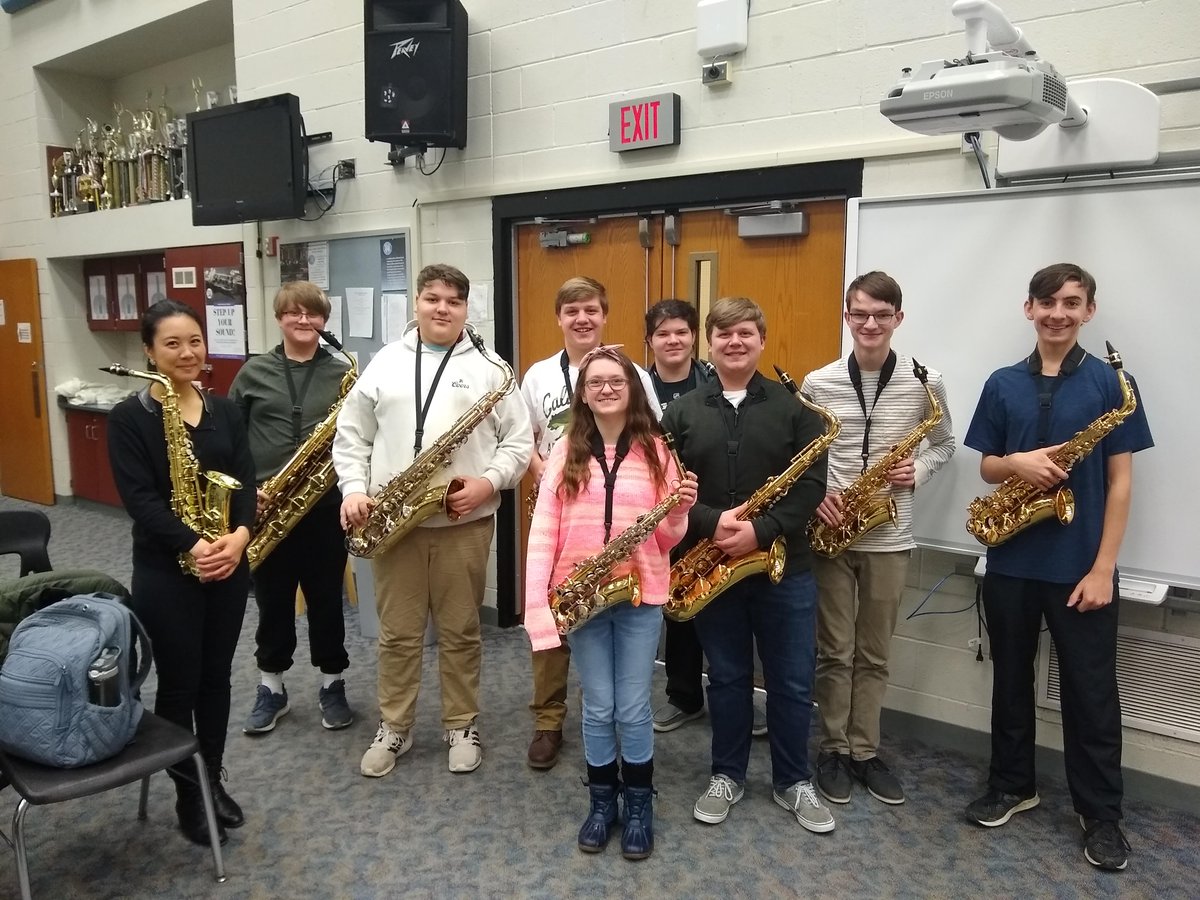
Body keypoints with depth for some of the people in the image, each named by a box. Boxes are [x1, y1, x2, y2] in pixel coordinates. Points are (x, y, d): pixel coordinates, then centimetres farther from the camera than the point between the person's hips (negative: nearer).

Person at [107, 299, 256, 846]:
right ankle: (187, 793, 24)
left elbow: (245, 480, 0)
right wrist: (192, 544, -26)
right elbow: (138, 498, -15)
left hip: (229, 564, 4)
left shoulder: (224, 410, 6)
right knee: (179, 684, 6)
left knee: (216, 678, 15)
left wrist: (239, 535, -18)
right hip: (165, 570, -4)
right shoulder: (129, 417, -8)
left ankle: (213, 780, 31)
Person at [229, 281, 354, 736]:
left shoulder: (343, 374, 1)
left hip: (324, 503, -1)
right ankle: (271, 689, 28)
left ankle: (332, 685, 26)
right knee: (272, 601, 12)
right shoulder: (254, 372, 3)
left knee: (326, 599, 9)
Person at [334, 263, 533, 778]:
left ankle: (462, 725, 25)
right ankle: (393, 728, 26)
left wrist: (489, 483, -15)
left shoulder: (489, 368, 2)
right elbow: (350, 436, 9)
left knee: (460, 631, 10)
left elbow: (519, 440, -1)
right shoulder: (384, 364, 8)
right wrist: (354, 489, -5)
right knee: (397, 633, 11)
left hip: (464, 522, -1)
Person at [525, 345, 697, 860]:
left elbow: (667, 538, 2)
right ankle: (601, 801, 29)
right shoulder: (566, 451, 0)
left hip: (641, 593, 0)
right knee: (598, 707, 9)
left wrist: (681, 511, -19)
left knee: (633, 708, 6)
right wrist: (536, 597, -13)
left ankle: (639, 805, 26)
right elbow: (544, 526, -5)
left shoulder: (654, 450, 1)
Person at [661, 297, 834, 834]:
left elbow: (811, 484, -7)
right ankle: (727, 775, 31)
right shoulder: (681, 412, 3)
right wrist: (711, 524, -18)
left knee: (792, 682, 9)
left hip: (784, 567, 0)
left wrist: (761, 530, -20)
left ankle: (794, 782, 28)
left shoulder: (794, 406, 0)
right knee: (726, 678, 14)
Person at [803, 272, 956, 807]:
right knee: (835, 651, 9)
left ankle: (865, 751, 27)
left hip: (889, 537, 1)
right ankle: (833, 750, 24)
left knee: (874, 654, 12)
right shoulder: (818, 383, -3)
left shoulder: (925, 383, -3)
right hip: (830, 531, 0)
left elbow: (945, 443, 10)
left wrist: (918, 472, -10)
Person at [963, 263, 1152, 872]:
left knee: (1090, 690, 7)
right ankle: (1012, 785, 31)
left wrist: (1103, 568, -10)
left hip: (1079, 566, -3)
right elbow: (986, 467, 8)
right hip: (1010, 560, 3)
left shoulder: (1111, 383, -3)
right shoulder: (1002, 384, 5)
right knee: (1010, 678, 14)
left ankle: (1101, 813, 23)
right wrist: (1018, 463, -16)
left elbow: (1119, 480, -4)